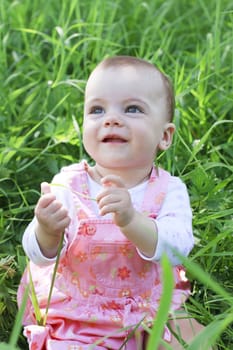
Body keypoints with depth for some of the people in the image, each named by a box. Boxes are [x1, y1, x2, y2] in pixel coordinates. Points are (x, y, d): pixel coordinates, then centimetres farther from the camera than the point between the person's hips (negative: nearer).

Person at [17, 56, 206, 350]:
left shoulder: (169, 190, -8)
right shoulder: (68, 184, -8)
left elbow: (176, 248, -24)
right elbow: (40, 256, -13)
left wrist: (130, 220, -42)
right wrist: (47, 232, -37)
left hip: (151, 310, 2)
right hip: (76, 318, -1)